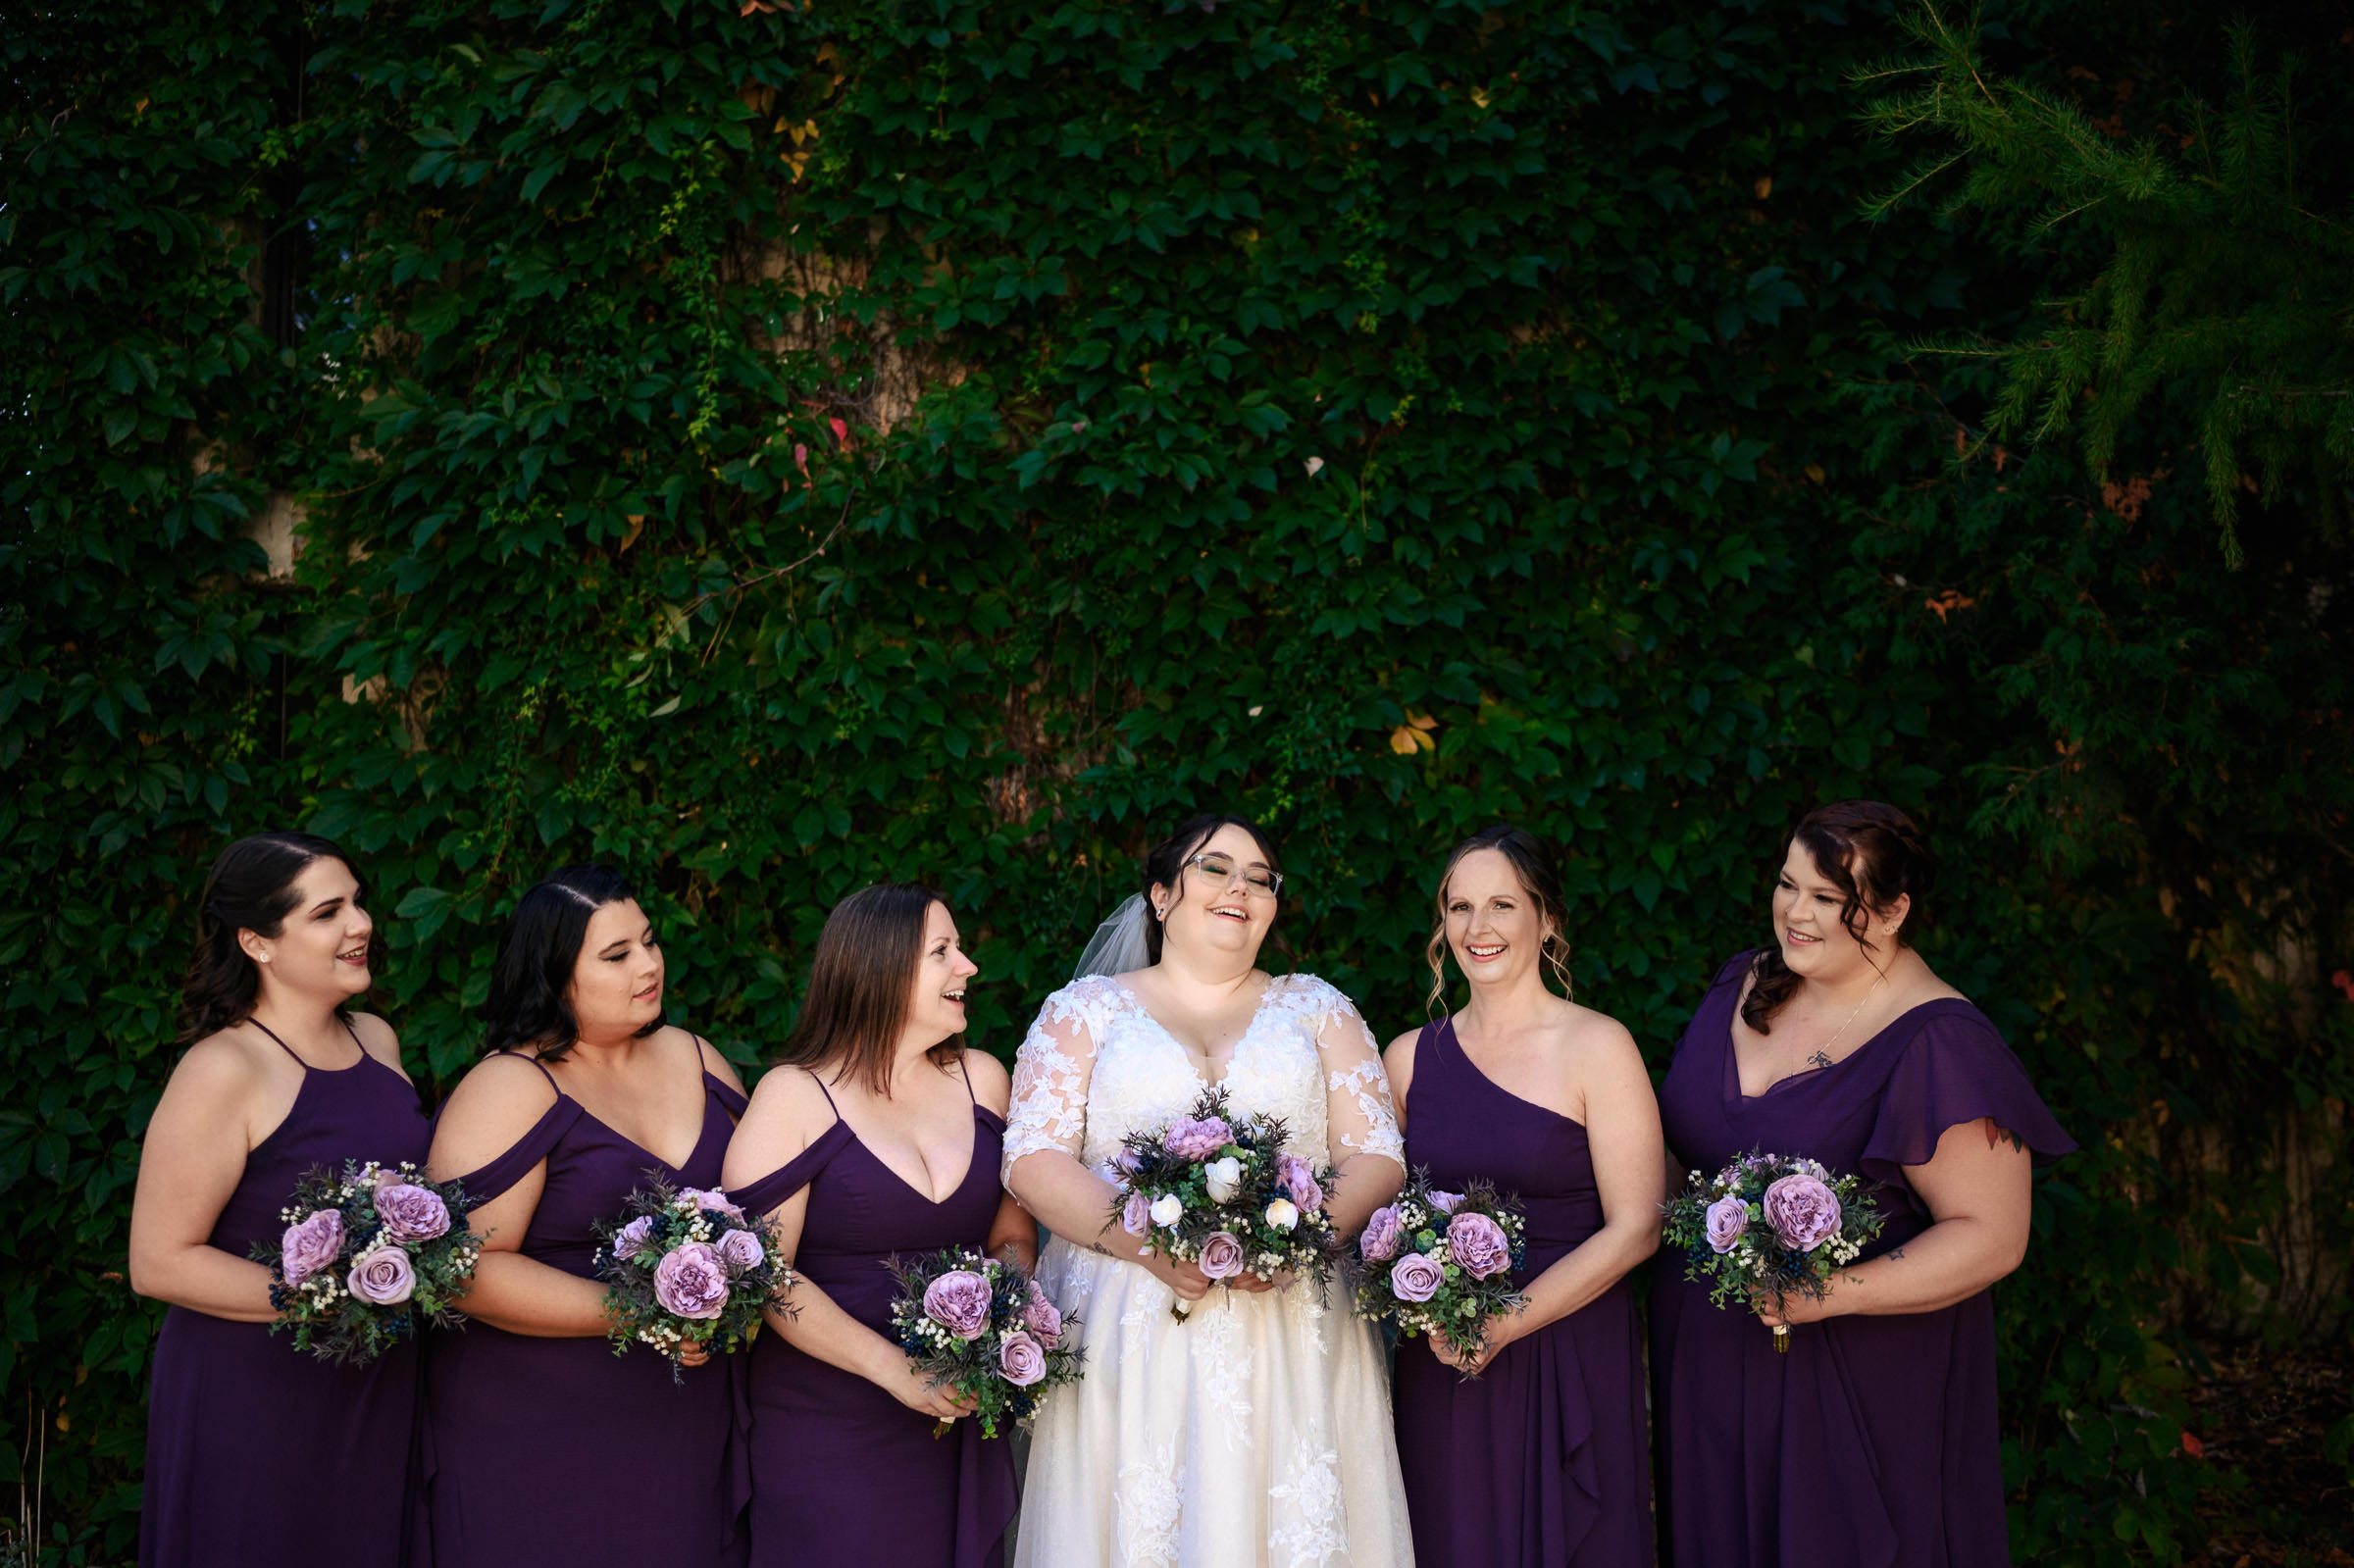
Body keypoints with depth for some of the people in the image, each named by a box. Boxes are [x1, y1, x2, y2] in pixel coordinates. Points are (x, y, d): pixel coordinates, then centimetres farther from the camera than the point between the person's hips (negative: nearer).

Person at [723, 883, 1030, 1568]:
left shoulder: (982, 1080, 8)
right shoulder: (795, 1097, -7)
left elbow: (1012, 1237, 11)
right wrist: (894, 1368, -20)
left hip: (961, 1425, 4)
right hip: (827, 1429, -4)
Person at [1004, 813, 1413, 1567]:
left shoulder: (1316, 1008, 15)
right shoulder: (1087, 1009, 11)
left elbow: (1377, 1156, 7)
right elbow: (1032, 1160, 0)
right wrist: (1149, 1244, -15)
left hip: (1292, 1329, 1)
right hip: (1128, 1332, -1)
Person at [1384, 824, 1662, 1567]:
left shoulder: (1597, 1047, -6)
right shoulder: (1409, 1057, 6)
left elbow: (1634, 1227, -9)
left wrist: (1504, 1323, -15)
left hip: (1568, 1357, -3)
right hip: (1440, 1366, 3)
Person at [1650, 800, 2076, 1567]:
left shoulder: (1938, 1047, -18)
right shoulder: (1743, 985, 4)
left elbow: (1991, 1237, -20)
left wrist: (1830, 1294, -27)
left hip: (1855, 1384, -6)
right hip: (1707, 1358, 6)